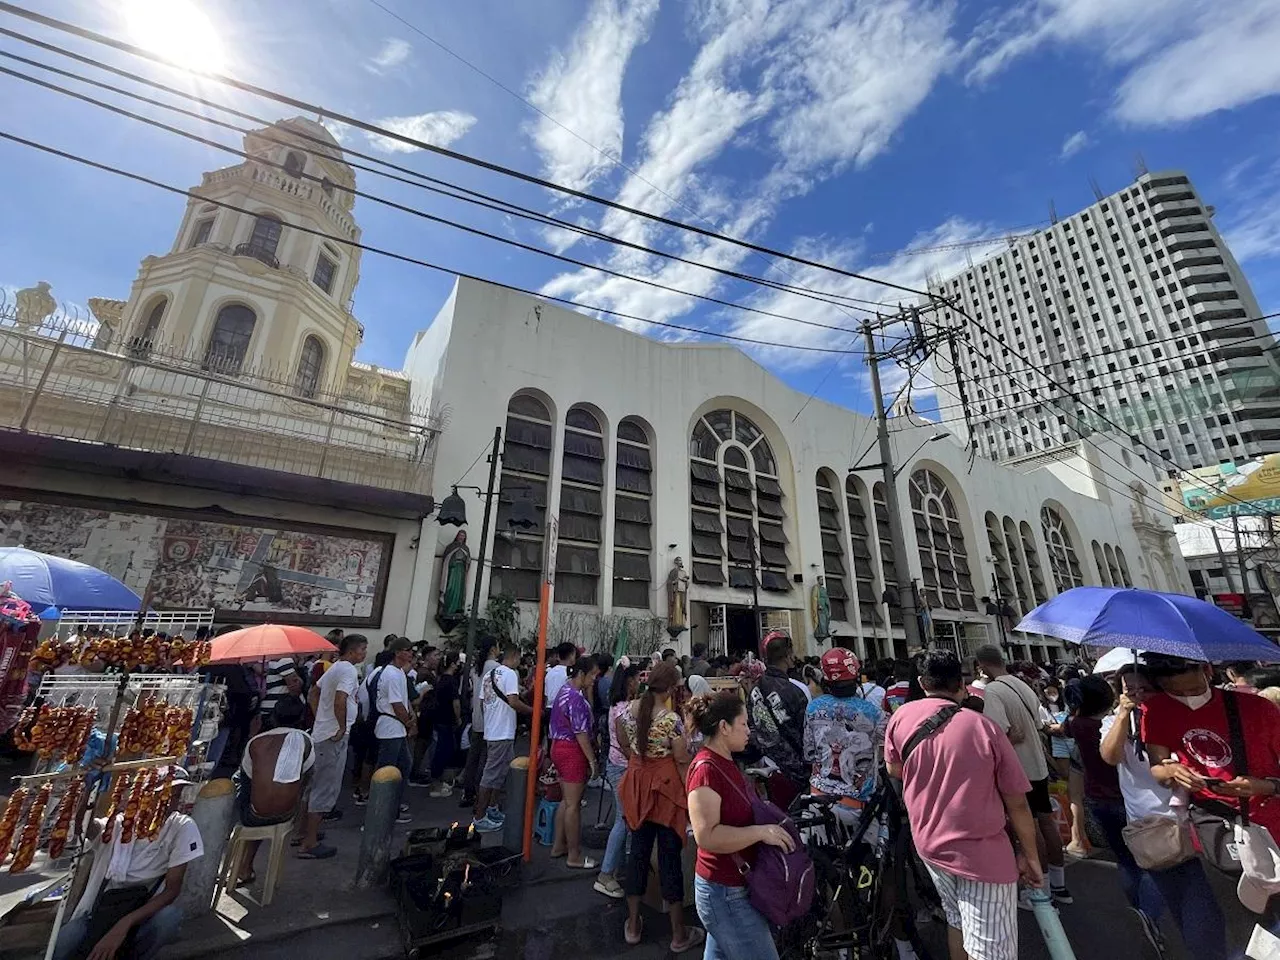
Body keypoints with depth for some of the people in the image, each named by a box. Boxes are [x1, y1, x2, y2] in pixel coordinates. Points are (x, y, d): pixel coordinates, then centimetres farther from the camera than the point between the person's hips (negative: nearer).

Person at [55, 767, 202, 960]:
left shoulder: (183, 827, -12)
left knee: (170, 915, -34)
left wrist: (124, 925, -27)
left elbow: (172, 889, -15)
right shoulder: (121, 822, -3)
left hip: (144, 911, -1)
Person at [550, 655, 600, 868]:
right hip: (572, 751, -10)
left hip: (559, 747, 10)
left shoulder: (566, 689, 9)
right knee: (573, 804, 1)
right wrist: (592, 761, -18)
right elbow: (581, 733, -22)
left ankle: (558, 846, 31)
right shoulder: (576, 698, -23)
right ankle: (574, 856, 12)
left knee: (567, 800, 20)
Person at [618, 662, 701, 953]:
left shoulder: (628, 710, -6)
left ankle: (633, 926, 33)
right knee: (670, 855, 9)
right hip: (666, 787, -5)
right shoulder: (671, 719, -23)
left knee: (638, 850, 18)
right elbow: (682, 762, -16)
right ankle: (679, 934, 25)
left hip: (637, 785, 5)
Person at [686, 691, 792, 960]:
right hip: (727, 893, -9)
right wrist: (762, 831, -26)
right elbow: (706, 835, -30)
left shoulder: (726, 762, 6)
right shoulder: (705, 768, -25)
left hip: (729, 887, 9)